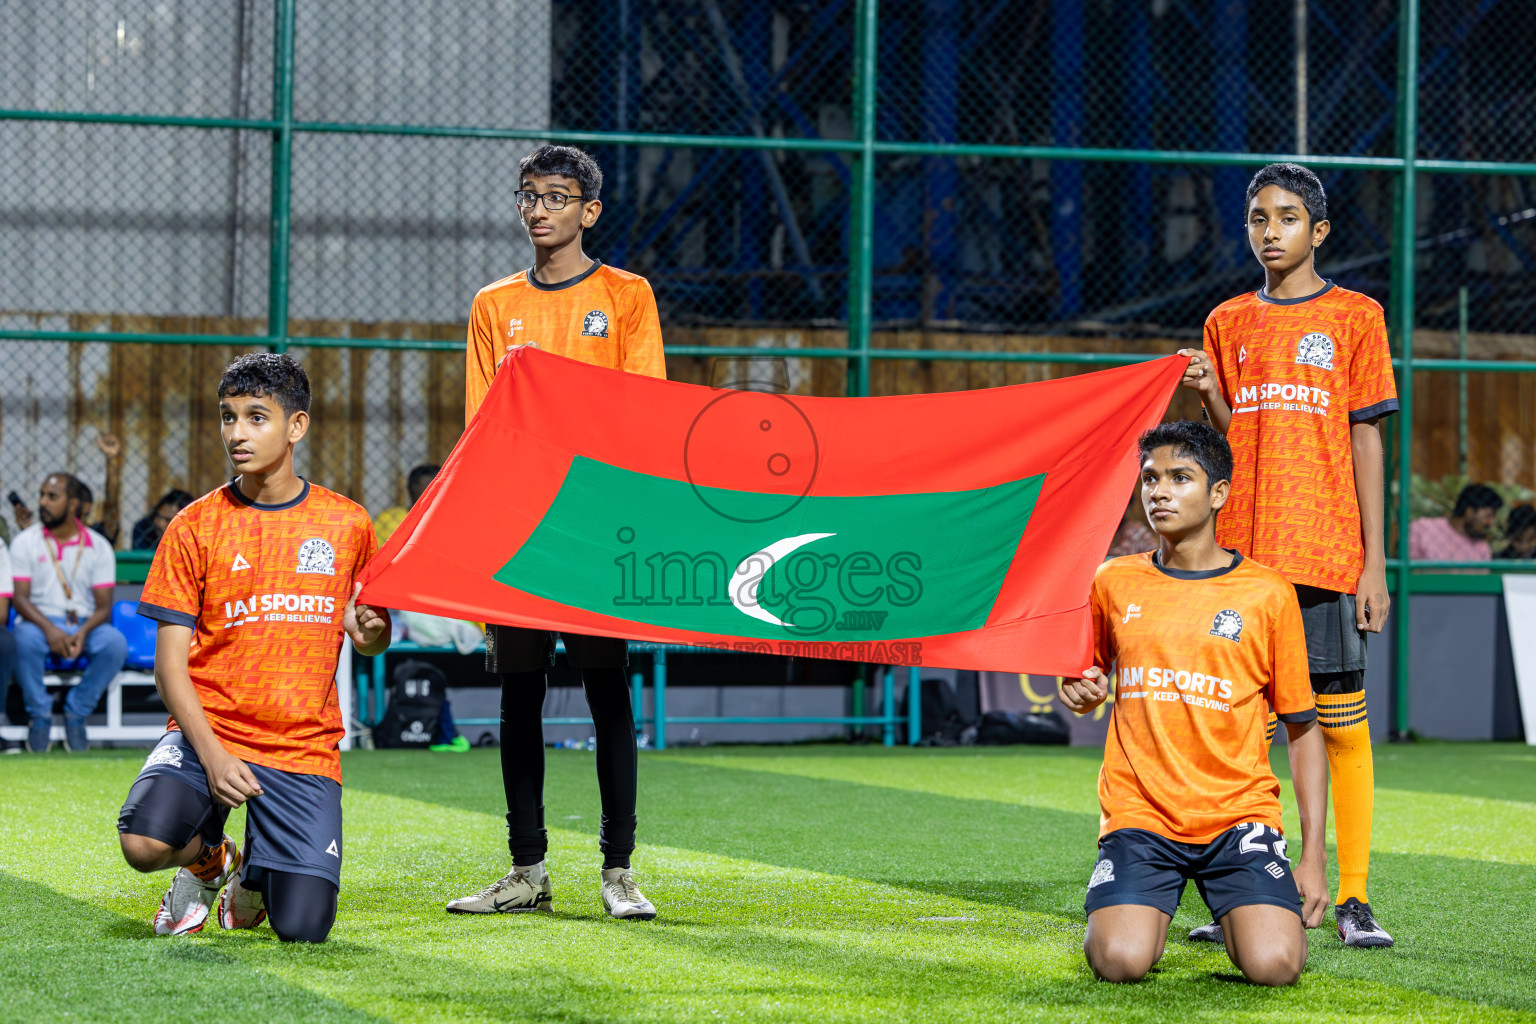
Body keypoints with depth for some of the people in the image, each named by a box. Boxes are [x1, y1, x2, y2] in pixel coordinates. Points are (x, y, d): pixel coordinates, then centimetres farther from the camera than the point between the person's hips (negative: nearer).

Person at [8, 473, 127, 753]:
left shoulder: (98, 546, 4)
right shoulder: (25, 542, 3)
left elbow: (104, 606, -1)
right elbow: (20, 598, -6)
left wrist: (83, 633, -24)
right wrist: (49, 630, -26)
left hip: (85, 626, 1)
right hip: (40, 623, -1)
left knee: (115, 643, -32)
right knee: (25, 638, -37)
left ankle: (76, 711, -13)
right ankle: (40, 715, -16)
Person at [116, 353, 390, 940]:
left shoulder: (347, 525, 5)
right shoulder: (195, 527, 1)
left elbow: (367, 639, 17)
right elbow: (171, 663, -2)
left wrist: (372, 632, -9)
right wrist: (211, 755, -16)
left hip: (304, 748, 0)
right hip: (208, 731, 0)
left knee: (302, 929, -16)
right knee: (144, 843, -30)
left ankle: (257, 873, 23)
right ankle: (208, 857, 8)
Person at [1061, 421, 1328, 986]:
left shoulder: (1267, 593, 2)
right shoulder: (1114, 582, 7)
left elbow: (1302, 728, 6)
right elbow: (1091, 682, 25)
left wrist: (1314, 854, -1)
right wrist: (1079, 694, -1)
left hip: (1239, 812, -1)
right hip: (1139, 813, 1)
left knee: (1273, 964, -23)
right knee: (1120, 962, -24)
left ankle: (1243, 916, 14)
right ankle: (1149, 910, 13)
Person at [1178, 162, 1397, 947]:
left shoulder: (1354, 316, 5)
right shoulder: (1228, 323, 14)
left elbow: (1366, 441, 2)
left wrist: (1375, 564, -3)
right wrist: (1209, 397, -6)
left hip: (1326, 552, -3)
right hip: (1241, 552, 3)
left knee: (1341, 721, -4)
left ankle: (1353, 899, 1)